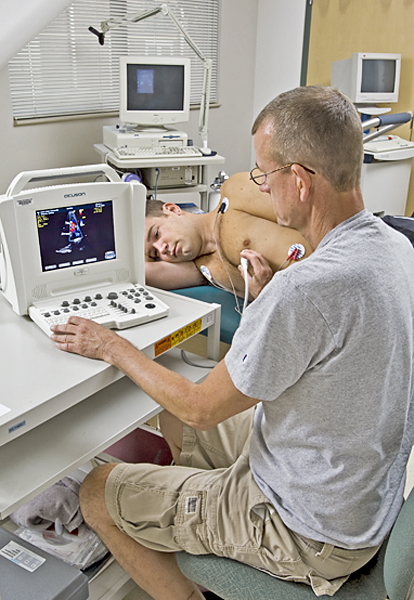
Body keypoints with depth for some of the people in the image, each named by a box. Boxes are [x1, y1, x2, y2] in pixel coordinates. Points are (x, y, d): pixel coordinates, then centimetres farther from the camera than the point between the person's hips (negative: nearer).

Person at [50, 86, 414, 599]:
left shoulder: (305, 289, -35)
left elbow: (201, 407, -21)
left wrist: (112, 347, -8)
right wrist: (270, 297, 2)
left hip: (312, 538, -8)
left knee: (97, 494, 3)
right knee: (174, 420, 24)